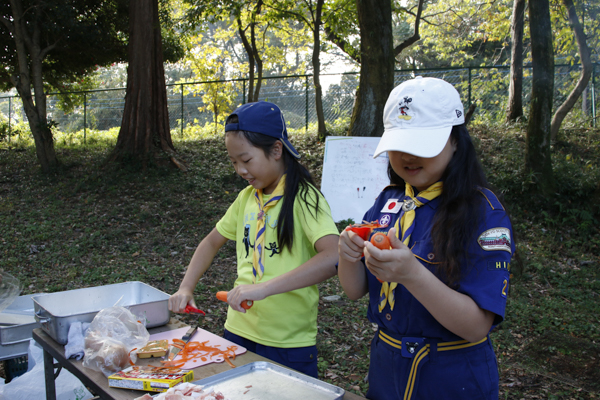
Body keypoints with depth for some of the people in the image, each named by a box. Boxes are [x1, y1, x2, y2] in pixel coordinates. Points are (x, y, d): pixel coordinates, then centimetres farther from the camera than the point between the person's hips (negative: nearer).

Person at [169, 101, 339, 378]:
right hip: (238, 332, 6)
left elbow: (334, 258, -31)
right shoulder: (246, 198, 6)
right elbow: (212, 242, 18)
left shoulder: (303, 198, -16)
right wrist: (186, 288, 4)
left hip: (288, 344, -6)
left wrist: (264, 287, -35)